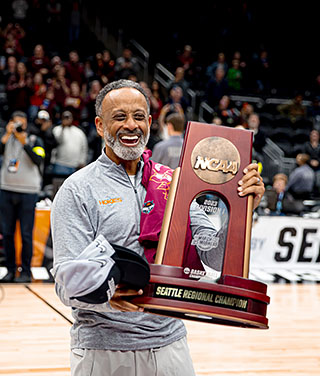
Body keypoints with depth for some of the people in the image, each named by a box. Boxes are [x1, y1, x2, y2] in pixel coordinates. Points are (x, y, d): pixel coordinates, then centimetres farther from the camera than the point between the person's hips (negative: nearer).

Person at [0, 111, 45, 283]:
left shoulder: (35, 140, 2)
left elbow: (38, 160, -15)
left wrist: (24, 141, -19)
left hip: (27, 192, -3)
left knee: (26, 234, -3)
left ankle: (26, 272, 3)